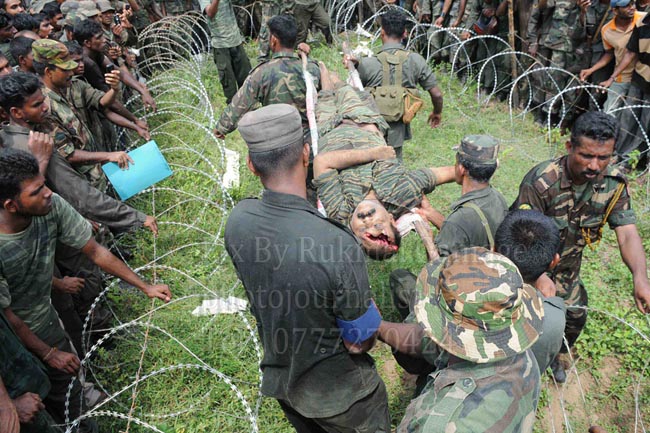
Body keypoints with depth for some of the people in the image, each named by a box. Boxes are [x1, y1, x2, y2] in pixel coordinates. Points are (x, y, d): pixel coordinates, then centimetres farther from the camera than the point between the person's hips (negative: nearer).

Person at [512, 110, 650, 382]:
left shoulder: (614, 182, -16)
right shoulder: (540, 182, -33)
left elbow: (627, 234, -20)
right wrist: (539, 277, -50)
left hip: (567, 271, 5)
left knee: (575, 317, 22)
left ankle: (558, 355, 55)